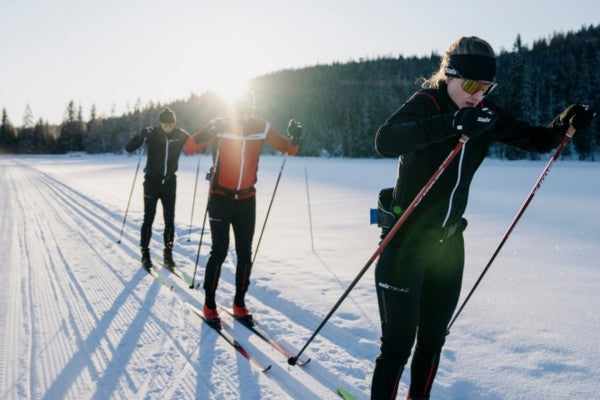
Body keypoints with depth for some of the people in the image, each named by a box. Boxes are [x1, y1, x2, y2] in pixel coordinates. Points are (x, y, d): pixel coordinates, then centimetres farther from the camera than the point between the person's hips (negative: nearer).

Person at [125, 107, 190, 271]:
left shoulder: (181, 135, -3)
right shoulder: (151, 133, -9)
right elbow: (128, 148, -11)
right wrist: (141, 137, -30)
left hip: (170, 182, 2)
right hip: (152, 182, -2)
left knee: (170, 219, 4)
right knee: (149, 218, 1)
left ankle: (168, 252, 14)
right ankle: (145, 252, 12)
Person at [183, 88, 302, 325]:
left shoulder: (262, 128, -1)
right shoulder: (220, 126, -9)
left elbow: (288, 149, 7)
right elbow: (189, 149, -13)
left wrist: (294, 139, -15)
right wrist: (204, 136, -32)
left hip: (247, 200, 3)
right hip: (220, 199, -3)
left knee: (245, 254, 6)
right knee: (219, 252, -4)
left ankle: (239, 303, 21)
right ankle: (209, 304, 13)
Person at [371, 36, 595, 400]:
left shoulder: (485, 114, 3)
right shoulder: (426, 104, -14)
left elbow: (536, 140, 12)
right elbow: (385, 141, -34)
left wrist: (566, 123, -8)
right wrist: (452, 123, -45)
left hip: (449, 242, 6)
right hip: (406, 241, -6)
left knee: (433, 338, 18)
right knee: (399, 343, -4)